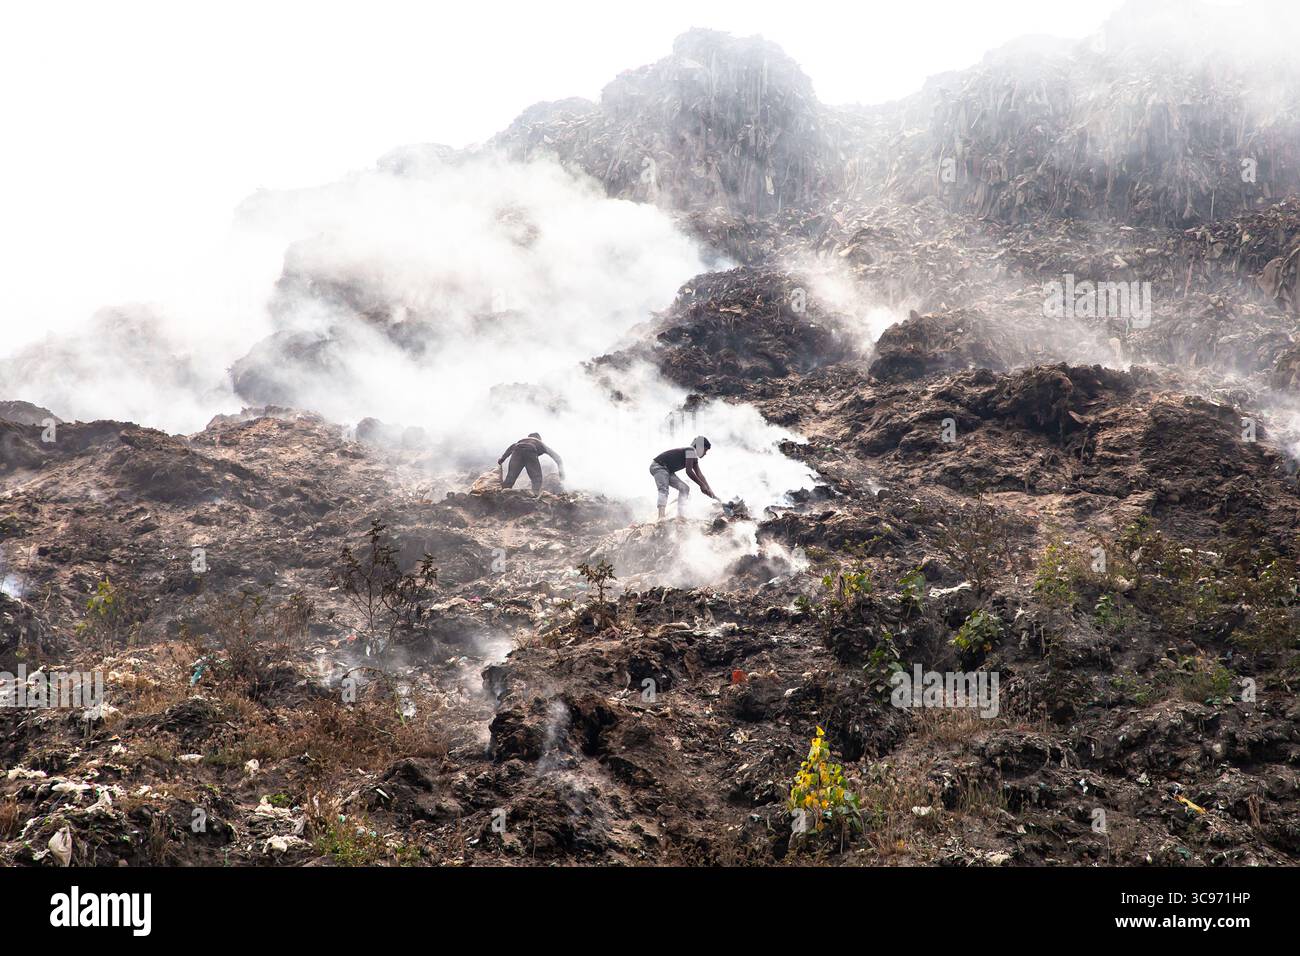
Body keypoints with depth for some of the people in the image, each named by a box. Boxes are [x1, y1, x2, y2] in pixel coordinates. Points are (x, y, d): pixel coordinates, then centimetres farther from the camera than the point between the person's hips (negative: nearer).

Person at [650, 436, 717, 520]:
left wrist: (710, 491, 7)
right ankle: (661, 517, -47)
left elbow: (699, 474, 12)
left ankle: (681, 515, 1)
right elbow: (689, 471, -25)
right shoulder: (691, 450, -18)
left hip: (667, 470, 11)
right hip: (658, 466, -11)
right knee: (664, 489, -30)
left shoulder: (694, 456, 12)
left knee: (684, 488, 10)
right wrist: (702, 485, -19)